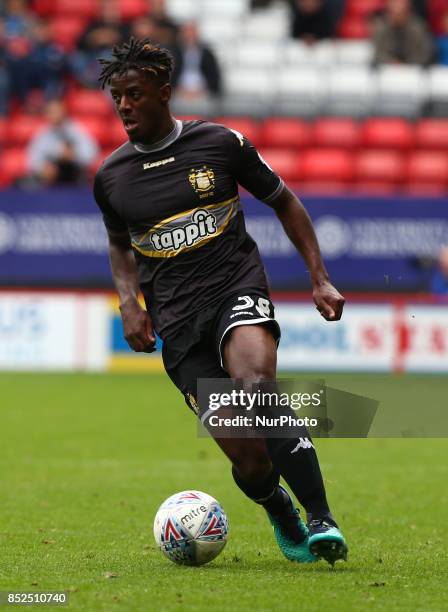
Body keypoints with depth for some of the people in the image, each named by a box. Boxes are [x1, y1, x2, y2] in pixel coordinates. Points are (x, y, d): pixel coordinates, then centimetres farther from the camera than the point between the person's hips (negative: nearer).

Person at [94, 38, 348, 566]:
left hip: (238, 290, -2)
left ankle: (321, 520, -28)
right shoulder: (110, 177, 8)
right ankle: (281, 515, 24)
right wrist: (129, 304, 7)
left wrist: (320, 280, 8)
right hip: (176, 320, 2)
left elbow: (284, 202, 14)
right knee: (247, 455, -11)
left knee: (255, 384, -35)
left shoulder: (220, 143, 1)